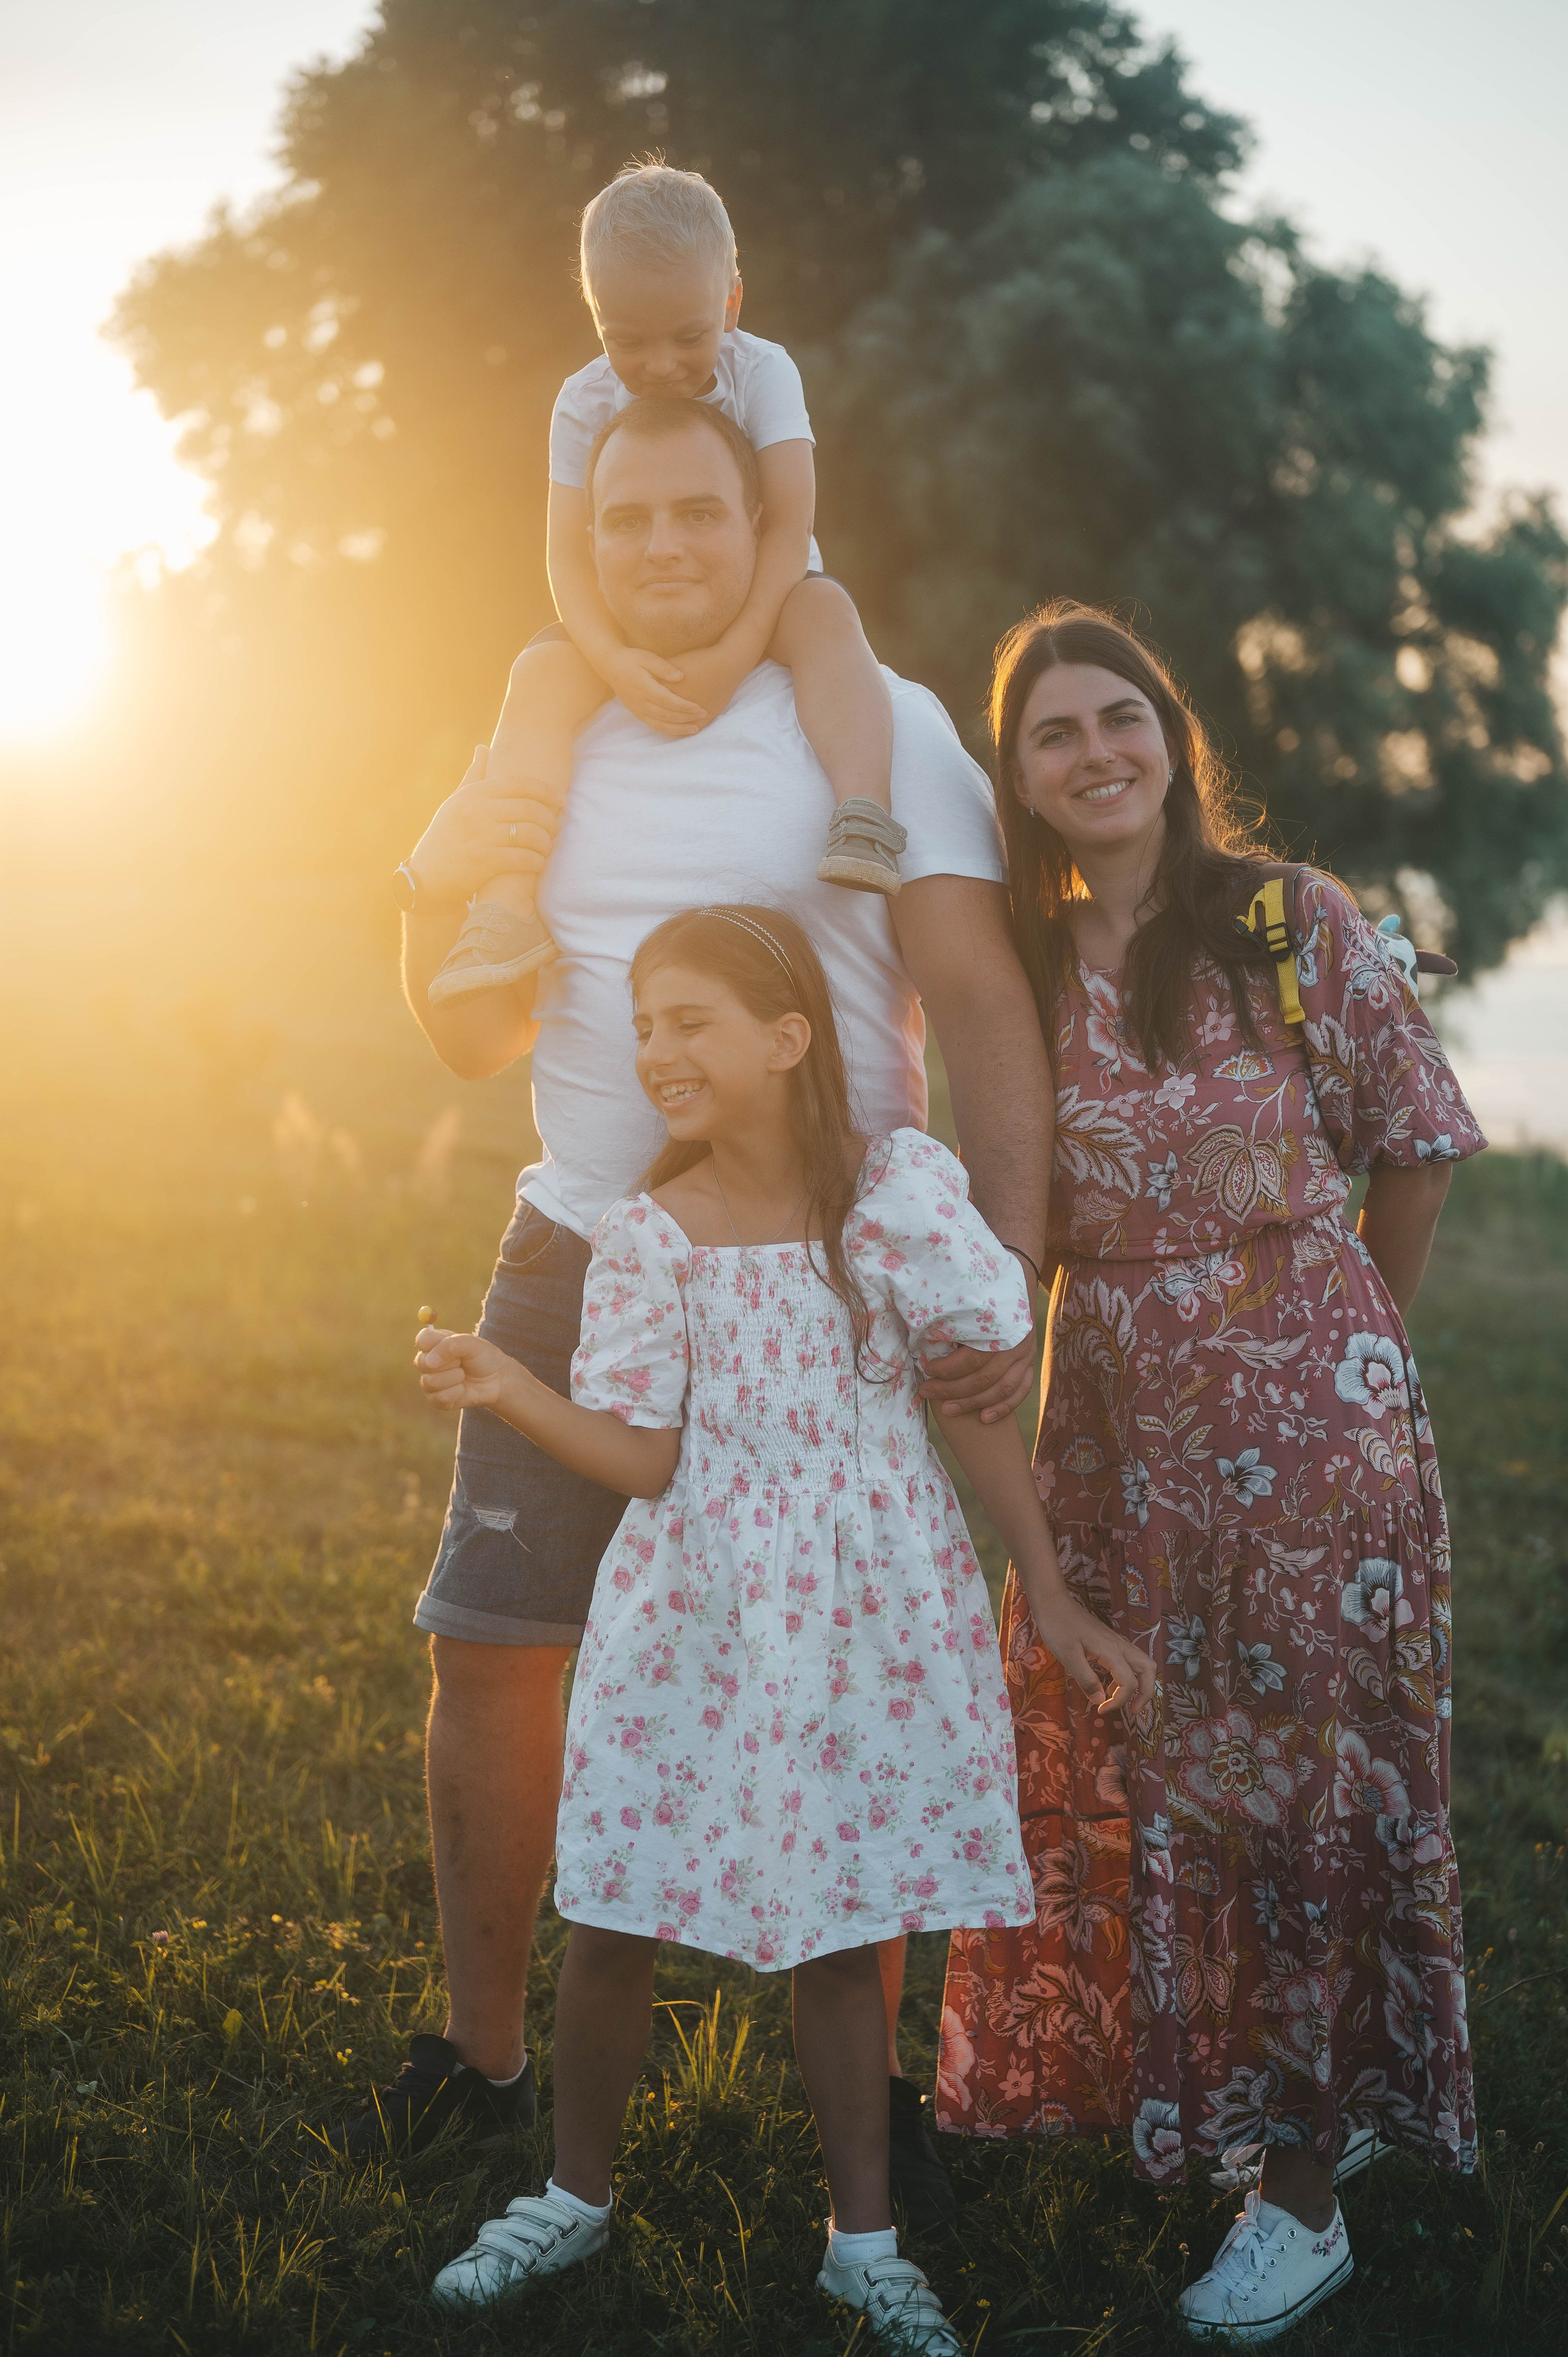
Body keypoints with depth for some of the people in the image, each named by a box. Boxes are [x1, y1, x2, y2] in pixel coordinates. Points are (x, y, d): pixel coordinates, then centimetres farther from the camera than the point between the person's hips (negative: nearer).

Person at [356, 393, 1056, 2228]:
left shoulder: (879, 724, -2)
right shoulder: (555, 742, 13)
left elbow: (982, 1009, -8)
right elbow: (478, 1039, 17)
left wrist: (1006, 1276, -20)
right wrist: (432, 892, -5)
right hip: (578, 1253, 4)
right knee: (488, 1656, 3)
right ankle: (485, 2056, 21)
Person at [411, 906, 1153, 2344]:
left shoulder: (901, 1187, -8)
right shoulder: (647, 1236, -5)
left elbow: (976, 1405, -2)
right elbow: (645, 1459, -5)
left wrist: (1051, 1597, 0)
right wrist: (505, 1392, -20)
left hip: (867, 1606, -1)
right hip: (694, 1610, 1)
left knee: (838, 1924, 9)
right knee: (609, 1916, 5)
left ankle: (864, 2237, 27)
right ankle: (577, 2197, 29)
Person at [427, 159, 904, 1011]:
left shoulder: (762, 373, -15)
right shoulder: (585, 405, -10)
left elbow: (788, 524, -23)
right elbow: (570, 556, -16)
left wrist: (734, 651, -35)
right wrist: (616, 662, -34)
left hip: (757, 599, -1)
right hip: (633, 619, 2)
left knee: (825, 613, -34)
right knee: (544, 669, -26)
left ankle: (862, 825, -49)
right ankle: (511, 902, -34)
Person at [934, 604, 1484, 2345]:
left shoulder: (1293, 922, -5)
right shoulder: (1019, 965, 6)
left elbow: (1417, 1140, 2)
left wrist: (1341, 1335, 9)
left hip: (1307, 1397, -4)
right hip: (1110, 1412, 4)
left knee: (1306, 1762, 0)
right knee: (1121, 1765, 10)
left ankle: (1306, 2186, 9)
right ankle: (1202, 2086, 32)